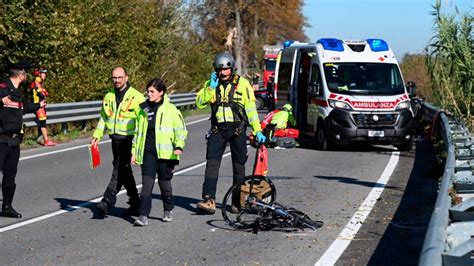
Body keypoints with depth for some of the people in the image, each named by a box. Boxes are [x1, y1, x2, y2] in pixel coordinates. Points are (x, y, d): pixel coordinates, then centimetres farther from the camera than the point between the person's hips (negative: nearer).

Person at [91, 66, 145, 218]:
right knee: (124, 171, 13)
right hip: (115, 138, 7)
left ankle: (107, 202, -15)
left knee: (119, 171, -12)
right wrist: (97, 135, 8)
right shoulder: (109, 96, 12)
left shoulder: (136, 97, -7)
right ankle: (135, 203, 24)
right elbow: (103, 118, 19)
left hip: (129, 139, -7)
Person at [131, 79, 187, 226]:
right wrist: (134, 151, 16)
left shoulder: (171, 109, -1)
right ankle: (143, 215, -10)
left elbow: (181, 129, 0)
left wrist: (179, 146, -14)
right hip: (148, 152, 3)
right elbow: (138, 131, 19)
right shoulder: (144, 110, 11)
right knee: (147, 183, -7)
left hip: (165, 153, -3)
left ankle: (167, 211, 29)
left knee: (164, 182, 8)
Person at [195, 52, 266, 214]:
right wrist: (211, 87, -12)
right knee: (212, 164, -10)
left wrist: (257, 130, -7)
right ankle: (209, 200, -15)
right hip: (218, 129, 2)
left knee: (239, 165, 7)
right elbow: (199, 103, -2)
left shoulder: (242, 84, -1)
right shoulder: (211, 84, 8)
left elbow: (251, 109, -2)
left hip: (237, 129, -2)